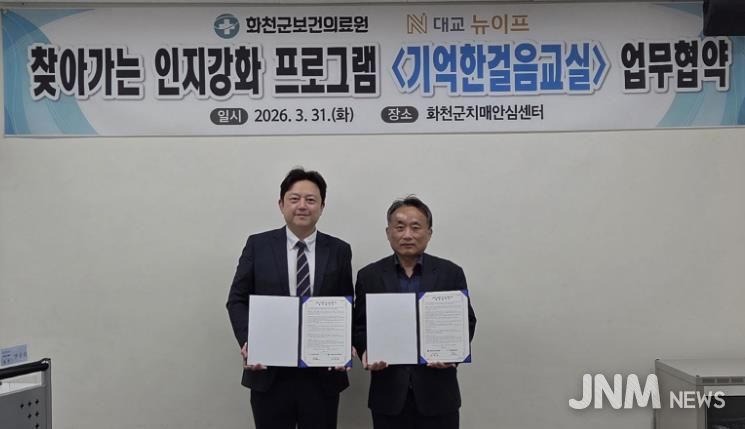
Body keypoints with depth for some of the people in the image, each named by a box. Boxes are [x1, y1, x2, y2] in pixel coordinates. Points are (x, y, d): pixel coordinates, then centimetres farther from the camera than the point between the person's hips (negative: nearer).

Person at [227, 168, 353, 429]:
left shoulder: (339, 251, 4)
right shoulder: (258, 245, 2)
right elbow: (237, 300, 3)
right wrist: (246, 341, -13)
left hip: (322, 374, 1)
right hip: (269, 373, 0)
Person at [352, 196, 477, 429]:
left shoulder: (451, 273, 1)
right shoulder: (369, 276, 3)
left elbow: (467, 322, 3)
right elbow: (359, 326, 5)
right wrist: (367, 352, -14)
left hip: (437, 392, 0)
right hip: (388, 392, 1)